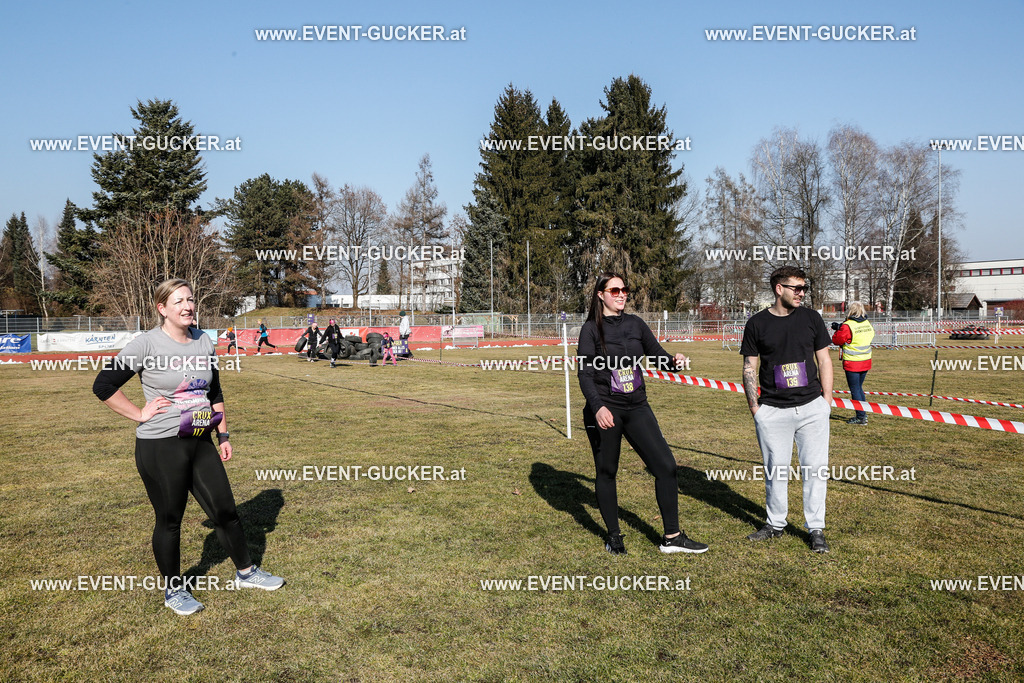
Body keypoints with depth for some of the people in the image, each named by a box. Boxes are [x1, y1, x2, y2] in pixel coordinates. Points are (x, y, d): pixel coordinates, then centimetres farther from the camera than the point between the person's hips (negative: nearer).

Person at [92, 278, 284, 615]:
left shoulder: (203, 341, 7)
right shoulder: (147, 344, -11)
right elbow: (103, 386, -9)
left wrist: (223, 435, 15)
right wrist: (140, 414, -11)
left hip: (201, 443, 6)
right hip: (161, 447, -5)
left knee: (225, 510, 11)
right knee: (169, 521, 7)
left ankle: (246, 572, 29)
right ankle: (174, 590, 26)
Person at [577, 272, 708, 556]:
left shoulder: (635, 324, 9)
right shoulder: (591, 328, -2)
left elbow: (657, 355, 11)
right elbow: (585, 373, -8)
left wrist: (674, 361, -13)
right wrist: (598, 407, -22)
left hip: (637, 407, 4)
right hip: (605, 410, -4)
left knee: (665, 466, -3)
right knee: (607, 471, 7)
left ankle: (671, 537, 7)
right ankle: (614, 536, 24)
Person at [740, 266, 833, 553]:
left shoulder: (811, 318, 5)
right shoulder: (757, 323, 0)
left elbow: (824, 360, 9)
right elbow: (749, 368, 4)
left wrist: (827, 400, 3)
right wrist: (754, 407, -1)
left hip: (812, 407, 1)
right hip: (772, 411, -1)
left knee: (815, 468, 2)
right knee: (775, 469, 8)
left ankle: (816, 529, 15)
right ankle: (776, 524, 25)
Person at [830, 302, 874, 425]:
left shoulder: (847, 326, -17)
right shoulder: (867, 324, 4)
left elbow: (837, 340, -10)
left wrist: (838, 330, 8)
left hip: (852, 363, -7)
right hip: (866, 362, 7)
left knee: (855, 390, 0)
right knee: (859, 387, 20)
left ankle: (861, 417, 3)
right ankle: (863, 414, 26)